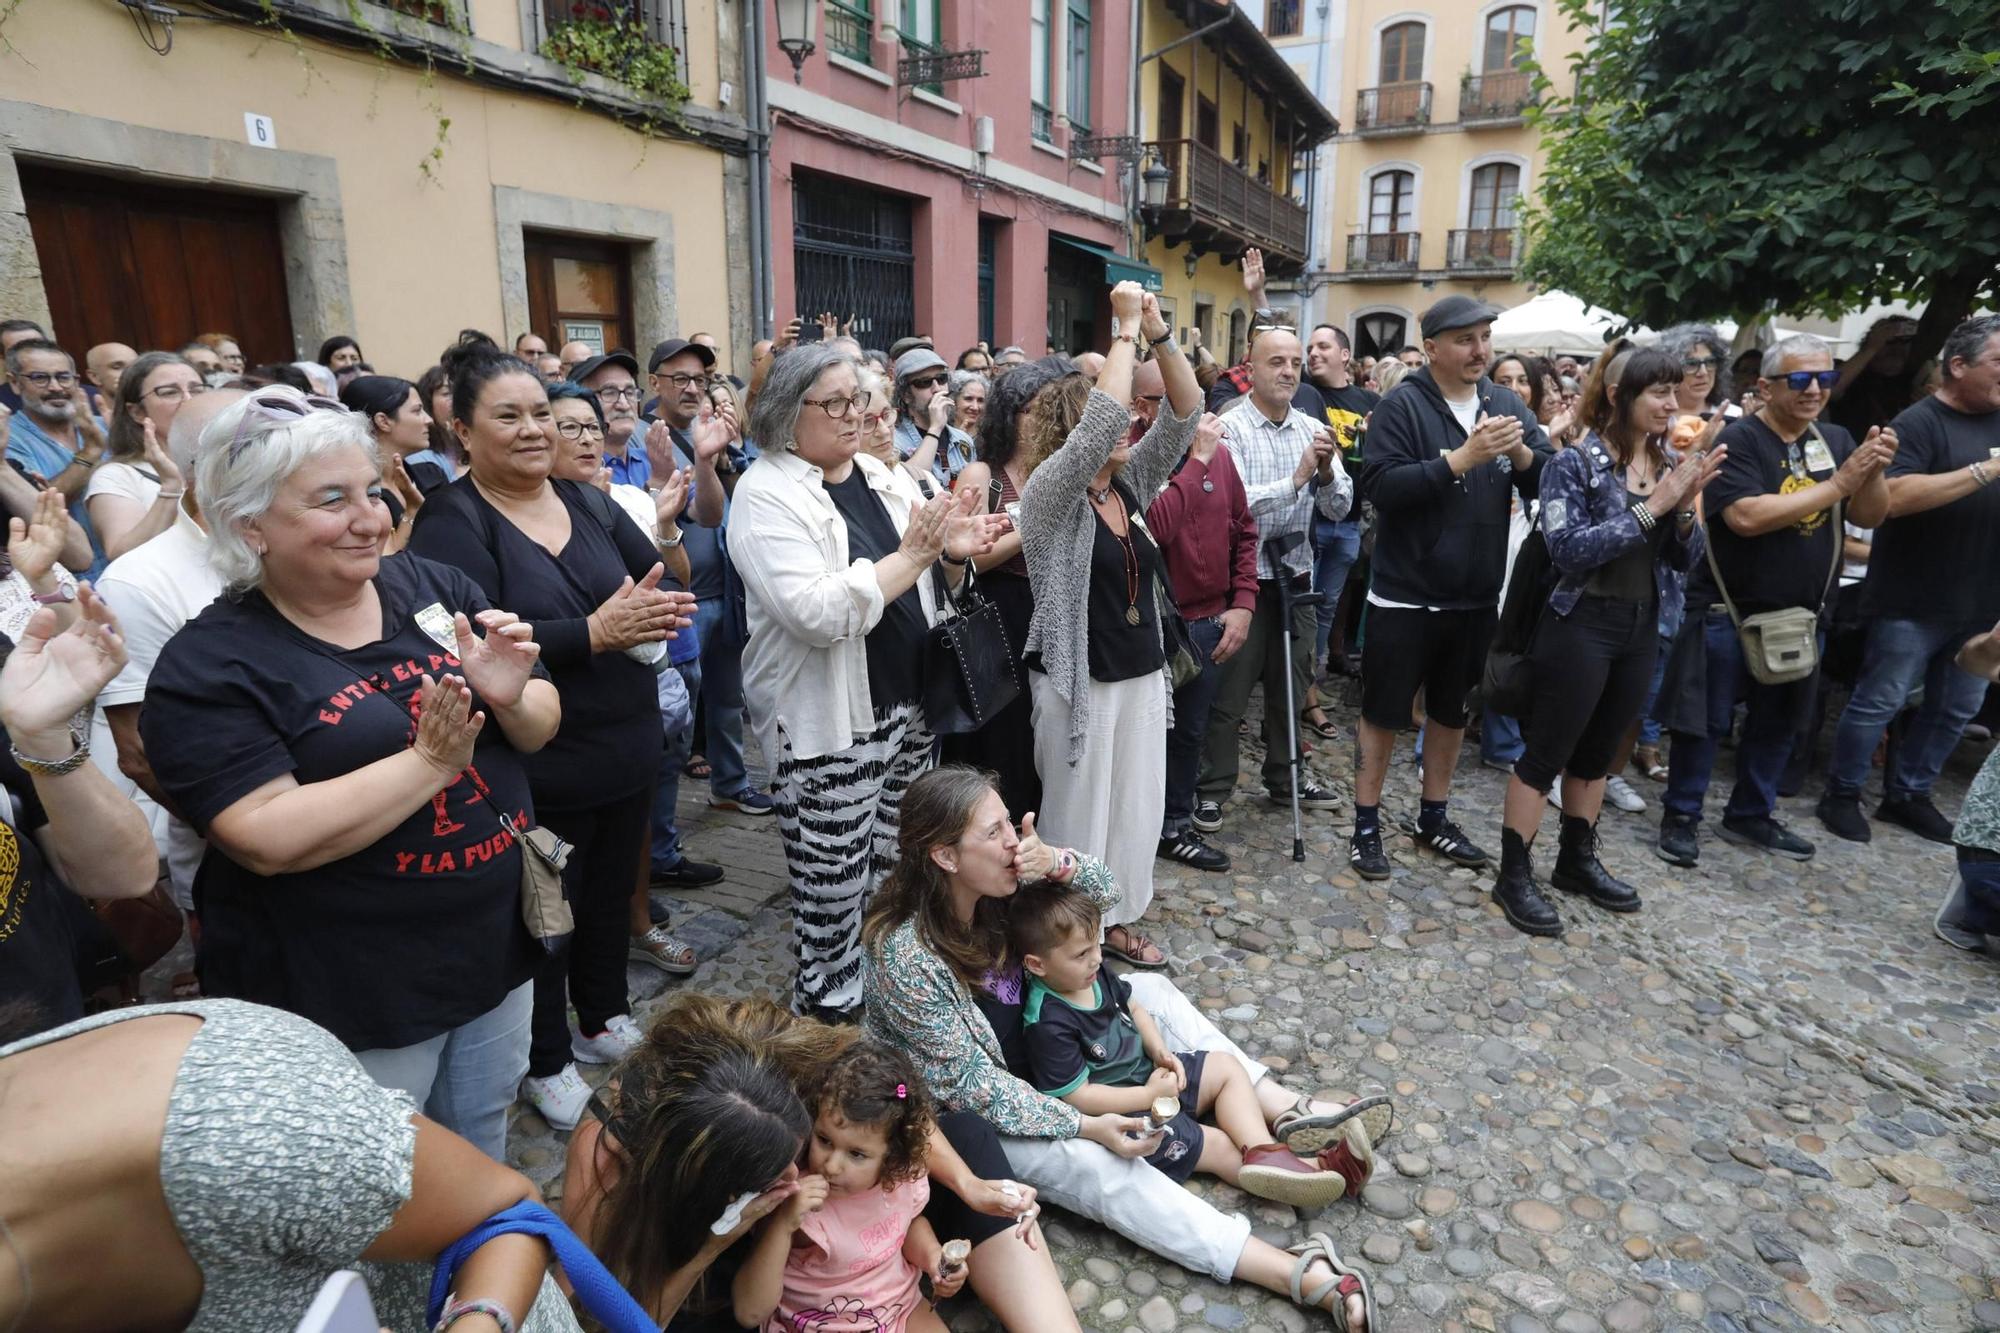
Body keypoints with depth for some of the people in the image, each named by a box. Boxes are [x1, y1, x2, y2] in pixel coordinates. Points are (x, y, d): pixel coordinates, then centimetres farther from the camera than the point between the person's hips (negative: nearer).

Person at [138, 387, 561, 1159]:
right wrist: (431, 759, -26)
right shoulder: (208, 667, -15)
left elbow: (542, 728, 1)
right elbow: (268, 840, -23)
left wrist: (512, 699, -20)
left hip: (496, 943, 5)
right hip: (348, 992, -4)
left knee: (483, 1148, 26)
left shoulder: (435, 587, -2)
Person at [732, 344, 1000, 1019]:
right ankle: (828, 1008, 27)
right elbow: (816, 613, -26)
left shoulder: (886, 477, 9)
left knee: (895, 874, 19)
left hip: (910, 704, 7)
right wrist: (913, 553, -21)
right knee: (834, 889, 6)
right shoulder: (766, 491, -12)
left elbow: (929, 591, 16)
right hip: (828, 724, -6)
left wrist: (953, 554, -6)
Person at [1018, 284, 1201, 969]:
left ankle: (1117, 919, 35)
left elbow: (1184, 413, -2)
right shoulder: (1049, 494, -14)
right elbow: (1103, 418, -29)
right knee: (1080, 812, 6)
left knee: (1137, 807, 16)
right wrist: (1125, 329, -21)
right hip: (1080, 681, -7)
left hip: (1142, 674, 7)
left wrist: (1158, 333, -13)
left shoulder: (1130, 484, 6)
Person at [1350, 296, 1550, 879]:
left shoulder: (1507, 405, 6)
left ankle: (1434, 818, 33)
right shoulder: (1403, 405, -10)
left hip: (1477, 597, 6)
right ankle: (1366, 824, 19)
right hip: (1406, 596, -5)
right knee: (1385, 712, 5)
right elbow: (1380, 486, -22)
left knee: (1452, 711, 17)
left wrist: (1522, 453, -16)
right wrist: (1461, 459, -26)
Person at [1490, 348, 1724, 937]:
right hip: (1582, 625, -7)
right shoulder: (1574, 462, -11)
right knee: (1546, 754, -1)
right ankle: (1514, 876, 9)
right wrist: (1651, 506, -20)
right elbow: (1570, 548, -21)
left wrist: (1684, 505, -9)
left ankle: (1577, 861, 32)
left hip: (1642, 627, 7)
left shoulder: (1667, 463, 8)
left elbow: (1686, 557, 9)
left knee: (1598, 752, 17)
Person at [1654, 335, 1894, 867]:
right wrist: (1839, 482, -23)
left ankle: (1750, 815, 32)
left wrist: (1874, 472, -15)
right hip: (1728, 611, -7)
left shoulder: (1836, 440, 7)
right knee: (1705, 721, 1)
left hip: (1799, 613, 7)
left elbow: (1870, 516, 5)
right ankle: (1680, 817, 14)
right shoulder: (1738, 440, -13)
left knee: (1777, 720, 17)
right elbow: (1747, 517, -26)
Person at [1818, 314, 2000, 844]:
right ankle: (1842, 795, 15)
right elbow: (1892, 497, -24)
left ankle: (1909, 795, 27)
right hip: (1914, 601, -7)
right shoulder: (1920, 423, -10)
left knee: (1957, 709, 14)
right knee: (1879, 702, 2)